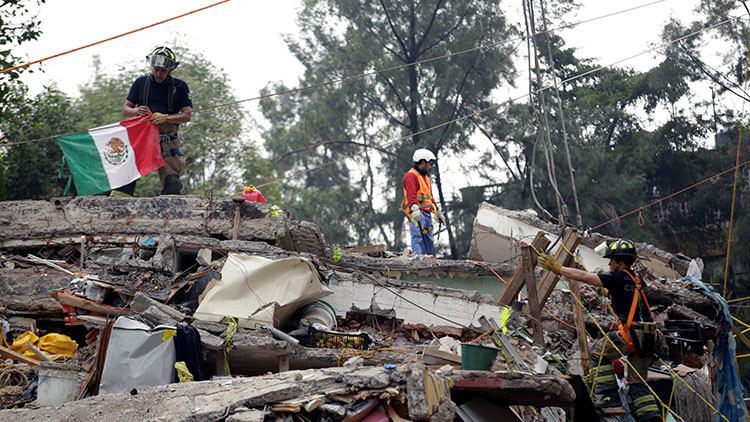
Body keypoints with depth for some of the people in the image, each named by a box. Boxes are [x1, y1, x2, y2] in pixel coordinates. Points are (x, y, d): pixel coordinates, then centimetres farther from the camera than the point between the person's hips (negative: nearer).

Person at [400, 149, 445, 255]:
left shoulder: (425, 177, 25)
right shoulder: (411, 176, -7)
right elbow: (411, 195, -23)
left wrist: (438, 212, 37)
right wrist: (414, 209, -37)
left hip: (427, 214, 10)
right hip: (417, 214, -10)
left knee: (429, 241, 8)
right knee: (417, 237, -18)